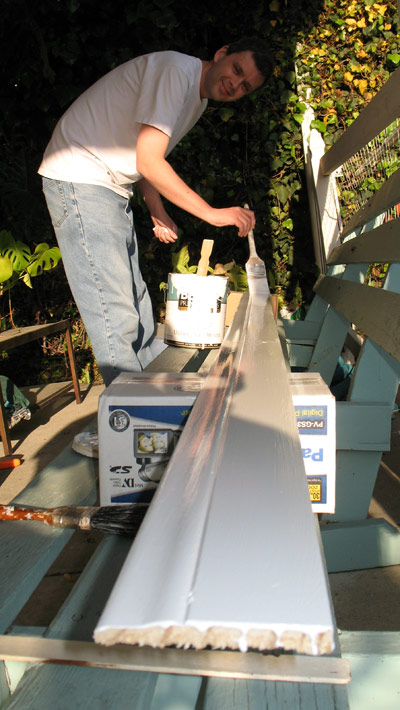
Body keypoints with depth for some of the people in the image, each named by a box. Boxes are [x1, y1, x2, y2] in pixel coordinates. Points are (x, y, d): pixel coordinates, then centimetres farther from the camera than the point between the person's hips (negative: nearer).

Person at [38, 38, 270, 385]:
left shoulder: (197, 100, 13)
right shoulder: (176, 69, -17)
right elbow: (148, 162, -25)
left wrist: (158, 213, 4)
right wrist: (213, 214, -22)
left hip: (113, 188, 10)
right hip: (78, 181, -10)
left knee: (136, 304, 10)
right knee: (114, 312, -13)